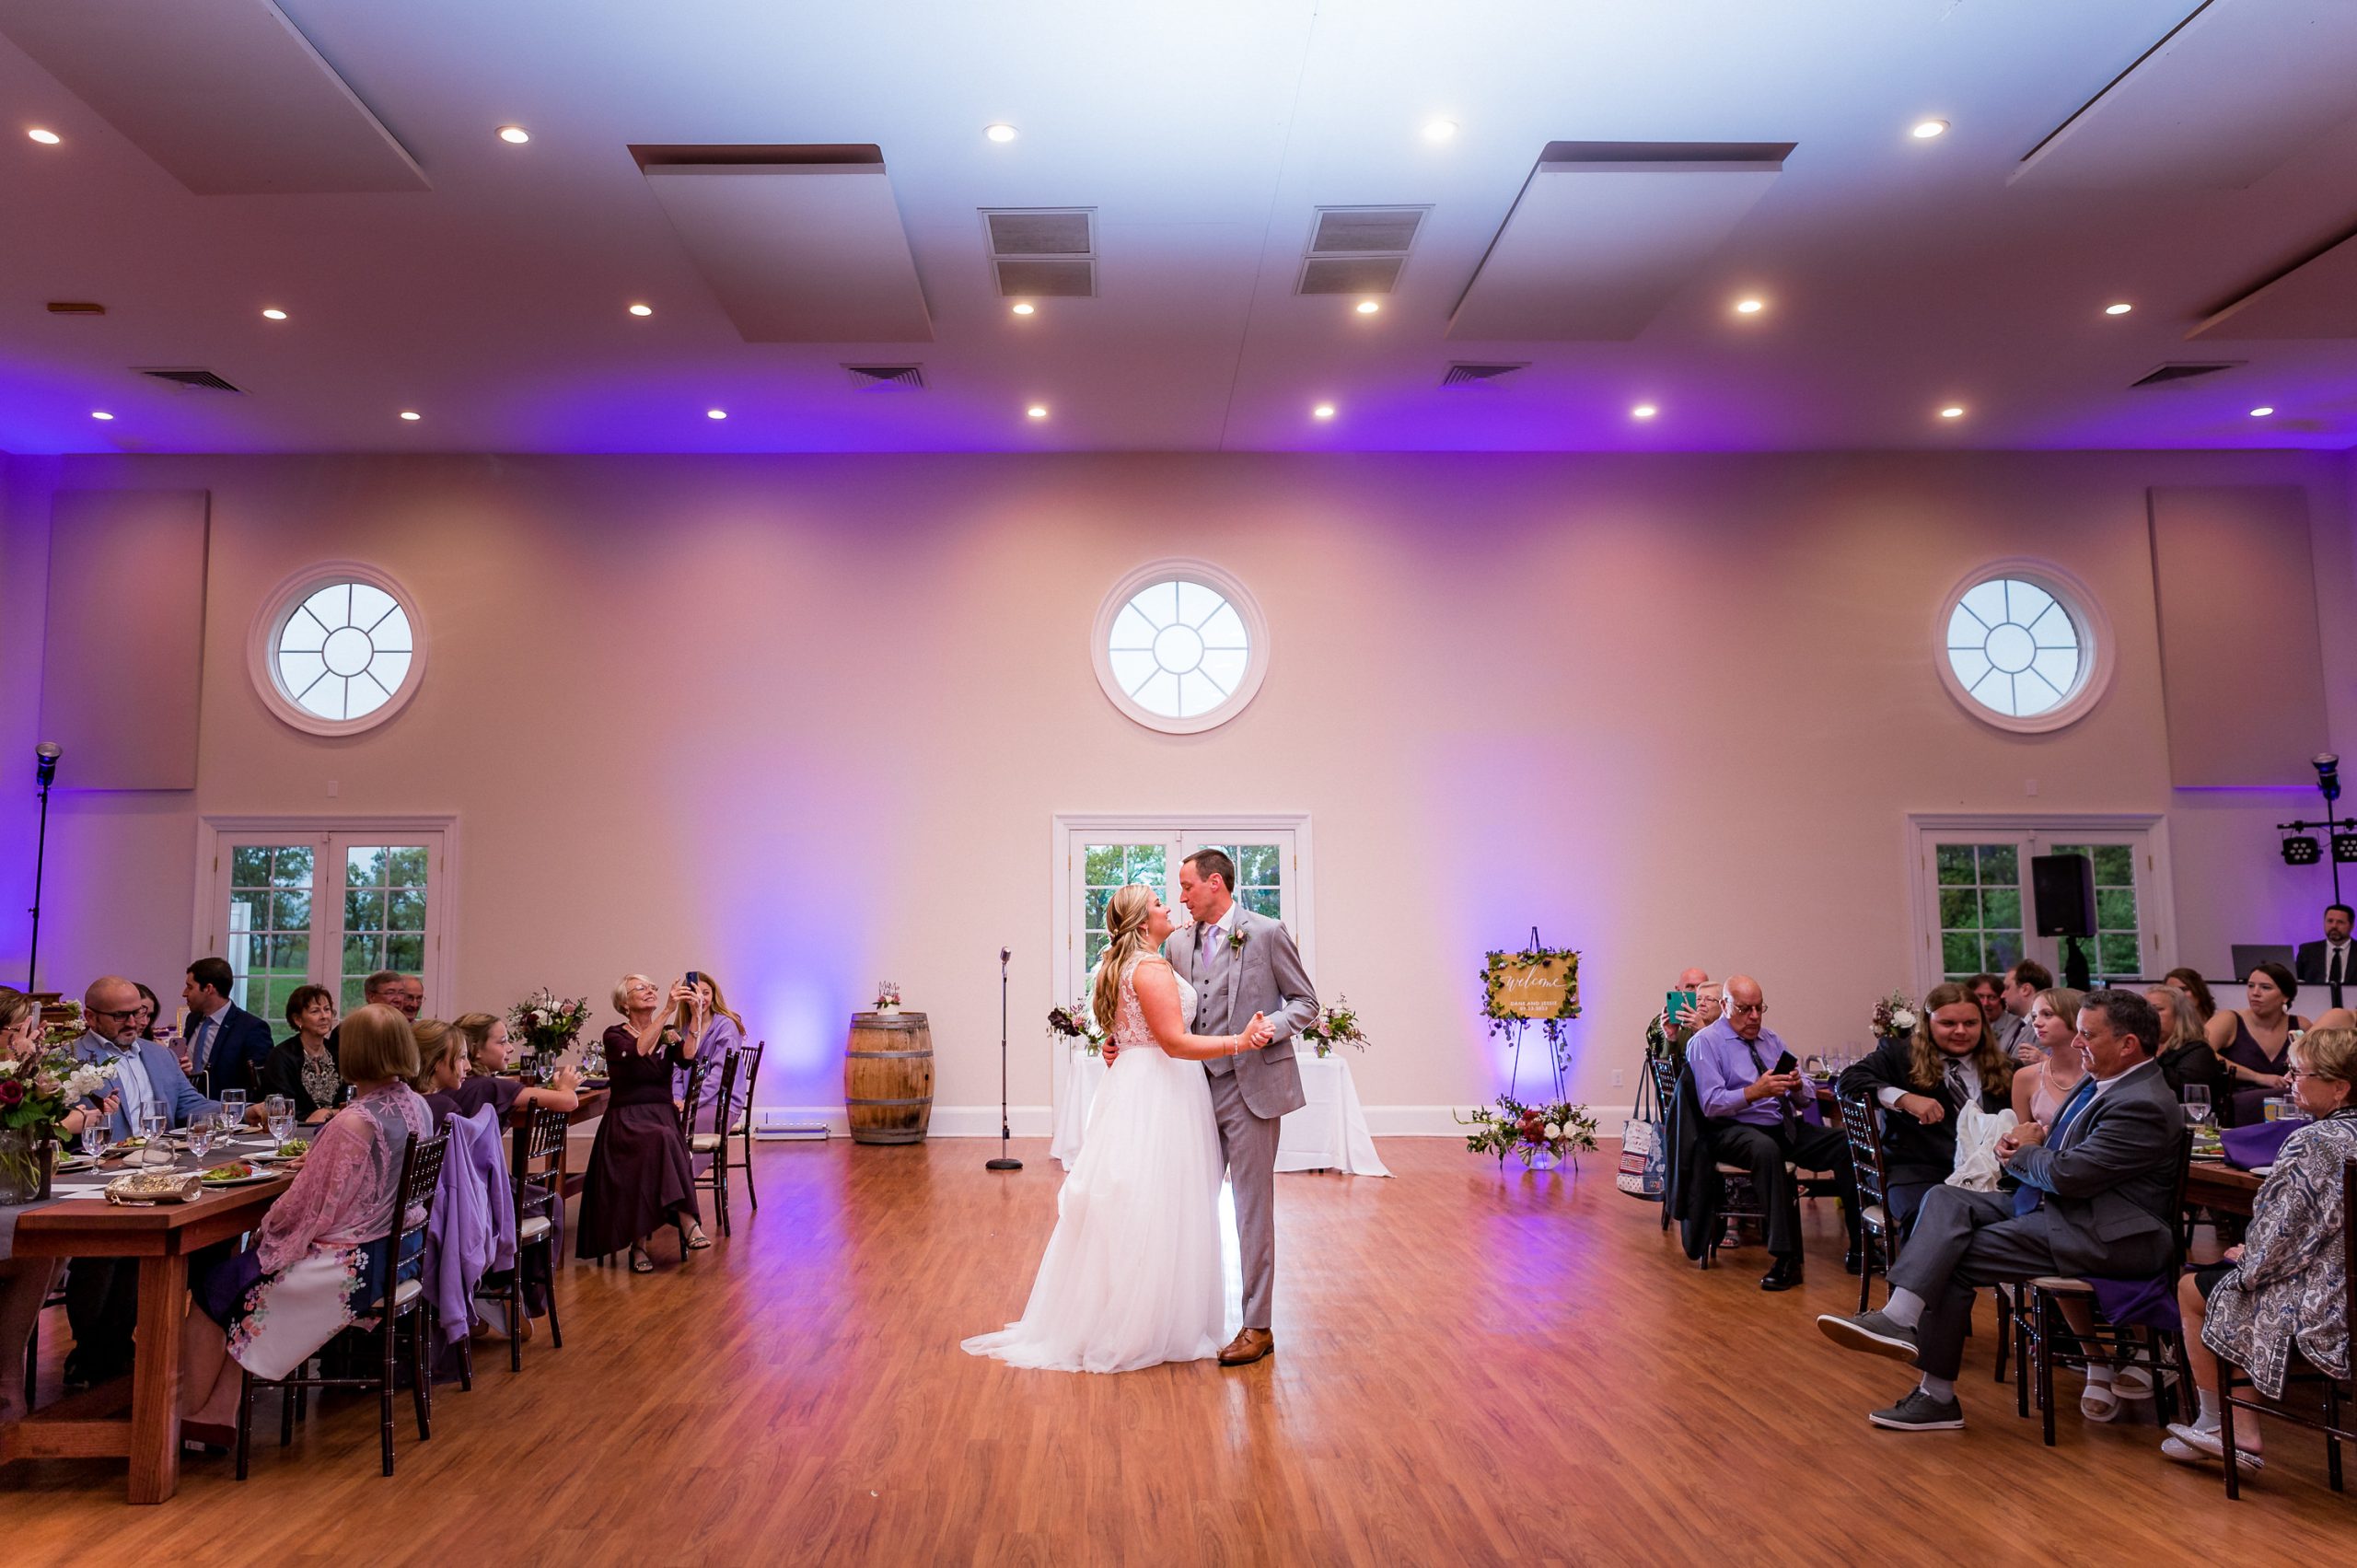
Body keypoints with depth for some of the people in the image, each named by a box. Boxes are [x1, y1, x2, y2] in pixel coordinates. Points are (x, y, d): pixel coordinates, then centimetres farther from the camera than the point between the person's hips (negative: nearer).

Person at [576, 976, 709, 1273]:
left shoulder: (668, 1034, 13)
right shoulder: (615, 1036, 2)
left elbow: (687, 1057, -9)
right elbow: (638, 1050, -22)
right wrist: (668, 1010, -29)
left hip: (662, 1117, 3)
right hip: (625, 1122, -3)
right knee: (659, 1140, -36)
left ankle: (639, 1244, -28)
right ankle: (688, 1222, -38)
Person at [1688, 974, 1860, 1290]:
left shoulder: (1771, 1039, 18)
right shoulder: (1705, 1042, -2)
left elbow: (1806, 1099, 14)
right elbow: (1711, 1103, -14)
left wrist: (1798, 1088, -10)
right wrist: (1754, 1092, -28)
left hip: (1786, 1128, 6)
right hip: (1735, 1131, -6)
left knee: (1847, 1142, -20)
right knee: (1766, 1148, -40)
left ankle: (1859, 1246, -16)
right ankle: (1785, 1259, -36)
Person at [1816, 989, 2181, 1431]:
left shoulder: (2144, 1105, -18)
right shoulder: (2099, 1082, 14)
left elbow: (2066, 1174, -24)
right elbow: (2062, 1154, 26)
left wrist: (2022, 1153, -2)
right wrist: (2034, 1143, 2)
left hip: (2108, 1235, -10)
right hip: (2058, 1207, 10)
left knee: (1955, 1258, -16)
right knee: (1945, 1199, -10)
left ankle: (1938, 1396, -10)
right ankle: (1900, 1318, -23)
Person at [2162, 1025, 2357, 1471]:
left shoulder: (2312, 1145, -23)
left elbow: (2277, 1241, -20)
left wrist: (2246, 1259, 2)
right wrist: (2254, 1256, 17)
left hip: (2318, 1313, -8)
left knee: (2193, 1289, 14)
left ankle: (2214, 1425, 28)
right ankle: (2243, 1432, 21)